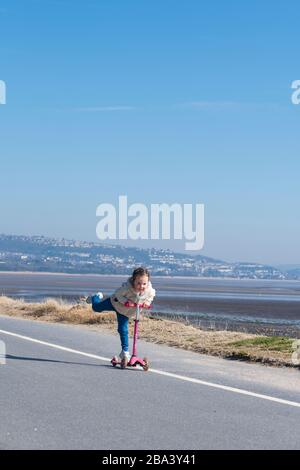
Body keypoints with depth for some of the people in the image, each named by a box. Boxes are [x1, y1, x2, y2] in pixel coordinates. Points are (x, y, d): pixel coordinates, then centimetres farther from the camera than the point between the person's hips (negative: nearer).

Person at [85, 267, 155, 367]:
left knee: (123, 330, 0)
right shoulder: (127, 287, -44)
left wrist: (147, 302, -28)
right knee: (96, 307, 20)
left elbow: (151, 296, -9)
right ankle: (97, 297, 58)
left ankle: (125, 353, 16)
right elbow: (118, 294, -26)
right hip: (116, 303, -1)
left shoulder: (150, 291, -33)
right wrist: (125, 301, -39)